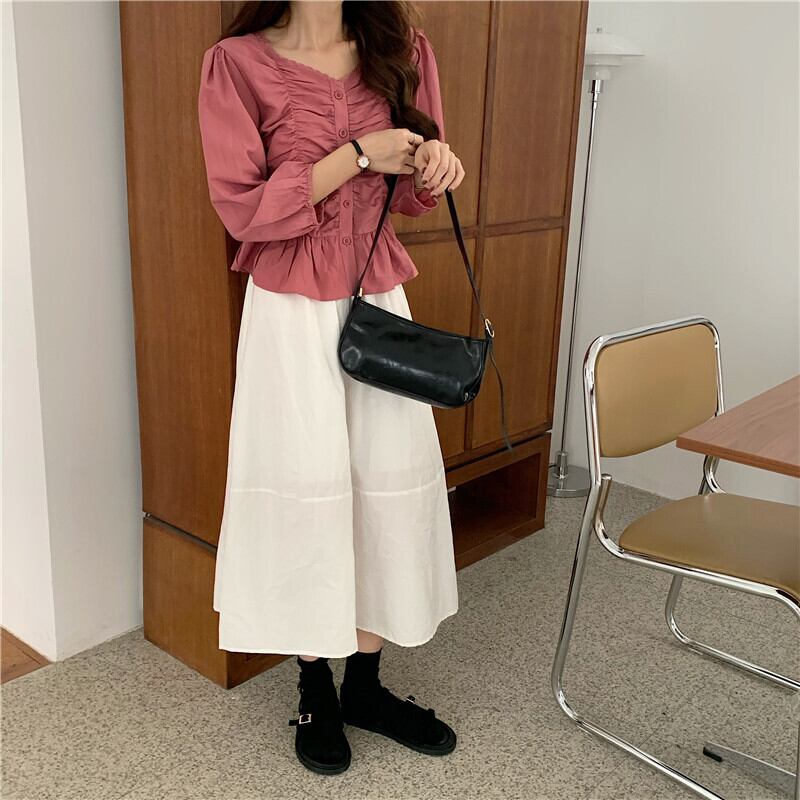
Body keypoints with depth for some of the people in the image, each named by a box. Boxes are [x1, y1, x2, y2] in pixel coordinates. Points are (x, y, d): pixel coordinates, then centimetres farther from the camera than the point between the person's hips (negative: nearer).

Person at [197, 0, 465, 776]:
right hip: (291, 310, -4)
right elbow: (242, 209, -13)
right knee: (308, 490, 3)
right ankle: (315, 691, 24)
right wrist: (357, 155, -16)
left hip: (380, 299, 5)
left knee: (398, 480, 6)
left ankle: (365, 682, 26)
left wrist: (435, 165, -9)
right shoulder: (237, 62, -8)